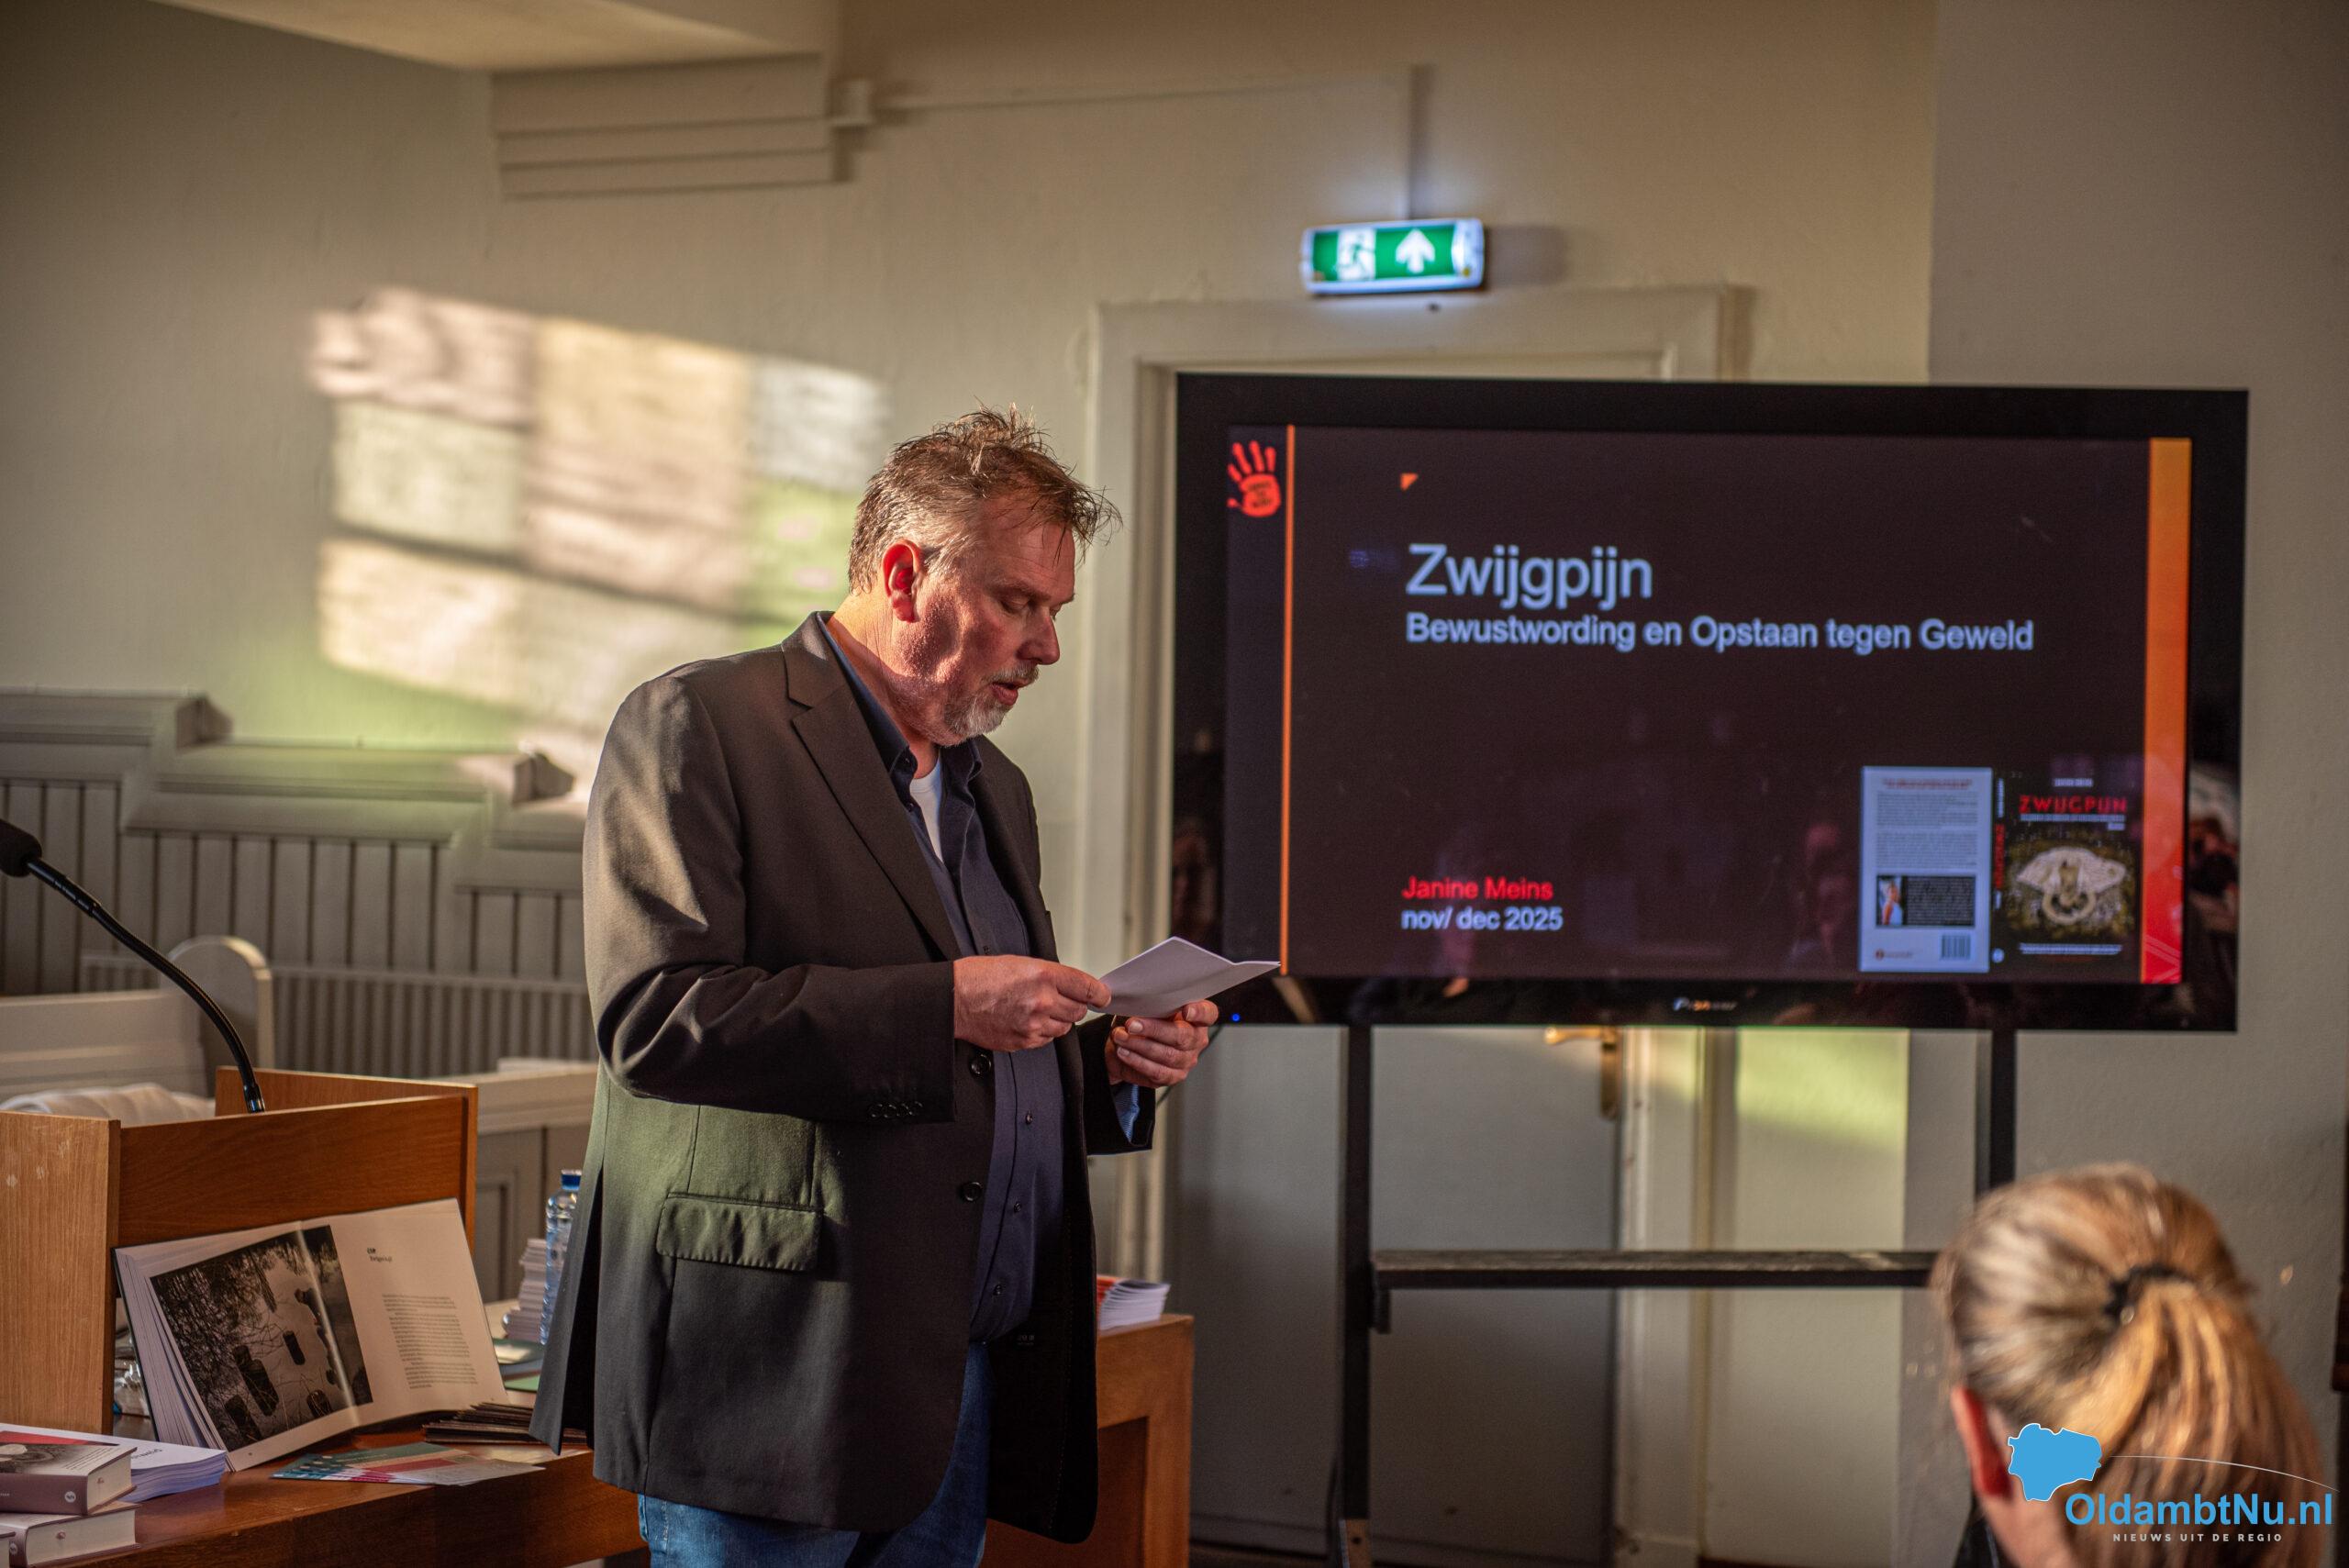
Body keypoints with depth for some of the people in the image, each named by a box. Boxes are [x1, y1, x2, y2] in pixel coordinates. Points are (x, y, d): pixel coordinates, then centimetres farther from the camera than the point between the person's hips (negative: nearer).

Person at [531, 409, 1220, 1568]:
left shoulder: (992, 788, 21)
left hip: (966, 1375, 7)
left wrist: (1111, 1069, 5)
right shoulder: (697, 727, -5)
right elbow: (654, 1015, -18)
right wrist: (941, 1003, -20)